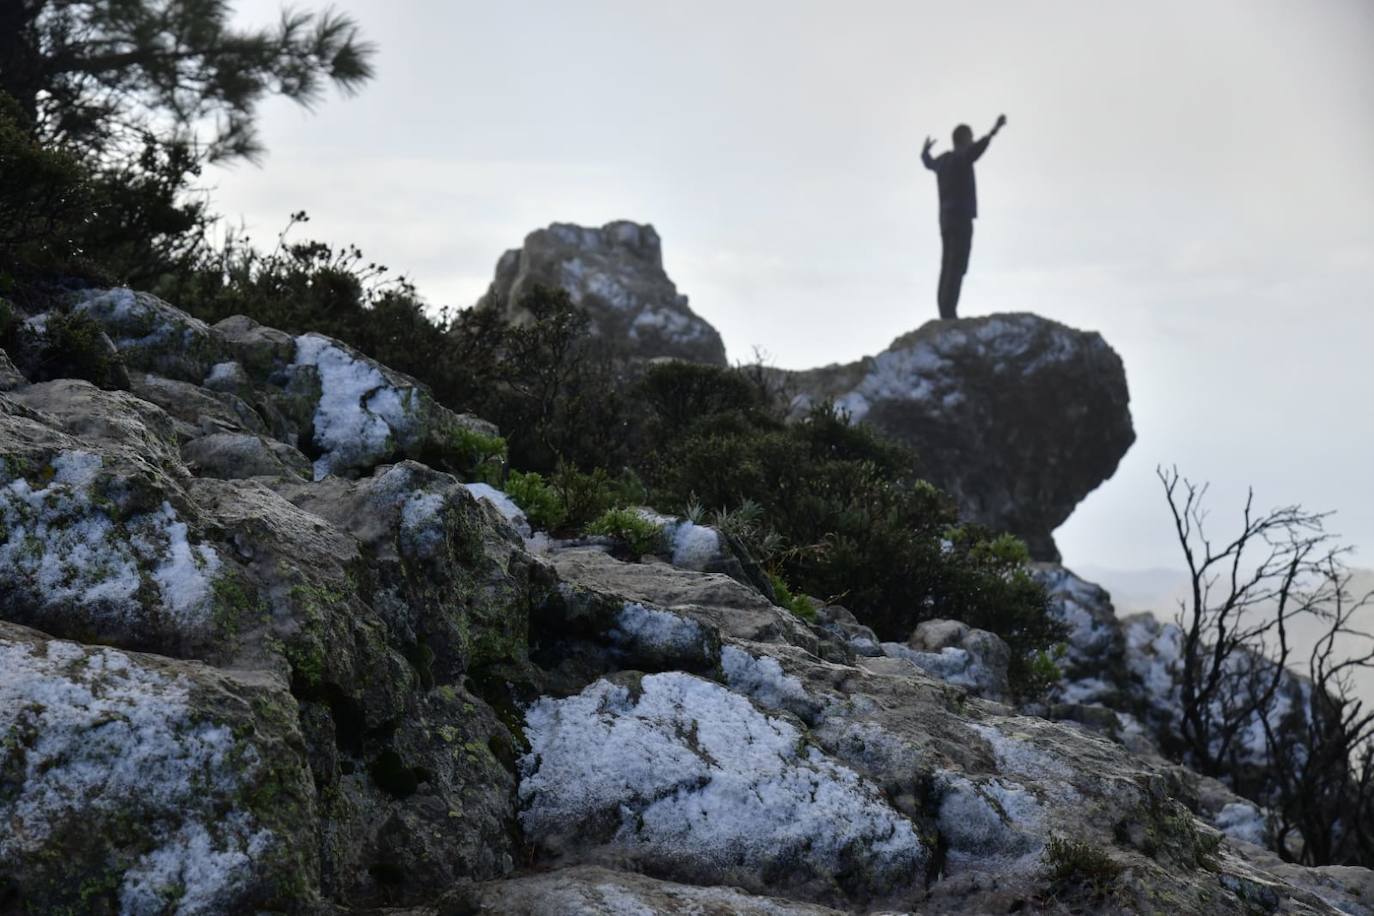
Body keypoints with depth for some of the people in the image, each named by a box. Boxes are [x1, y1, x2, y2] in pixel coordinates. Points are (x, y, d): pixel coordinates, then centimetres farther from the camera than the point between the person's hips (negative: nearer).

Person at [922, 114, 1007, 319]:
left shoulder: (942, 159, 16)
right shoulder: (962, 156, -9)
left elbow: (928, 163, 42)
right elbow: (977, 148, -34)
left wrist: (925, 151, 66)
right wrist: (994, 131, -50)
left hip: (947, 220, 9)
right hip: (961, 219, -9)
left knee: (949, 267, 7)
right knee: (957, 267, -13)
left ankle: (945, 313, 3)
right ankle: (949, 313, -19)